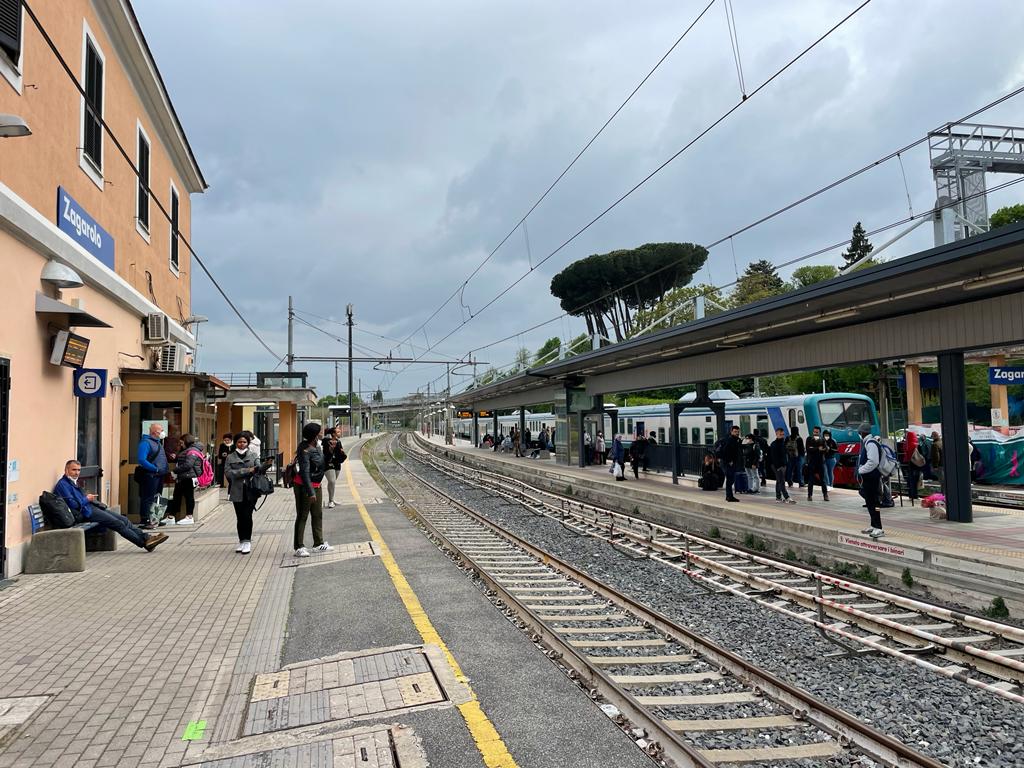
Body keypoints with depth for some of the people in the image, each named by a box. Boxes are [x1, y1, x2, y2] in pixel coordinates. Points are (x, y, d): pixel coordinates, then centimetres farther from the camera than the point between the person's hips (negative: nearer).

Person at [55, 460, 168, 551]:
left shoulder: (73, 482, 22)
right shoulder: (62, 484, -9)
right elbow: (72, 504, -19)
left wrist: (88, 497, 8)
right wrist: (86, 499, -5)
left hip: (92, 507, 10)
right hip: (86, 512, -10)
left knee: (124, 519, -1)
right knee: (118, 523, -16)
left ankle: (146, 537, -6)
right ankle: (145, 543, -16)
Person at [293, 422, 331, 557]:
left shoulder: (317, 446, 6)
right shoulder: (305, 451, -21)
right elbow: (305, 473, -25)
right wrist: (310, 492, -28)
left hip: (316, 485, 9)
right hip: (304, 485, -9)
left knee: (318, 514, 14)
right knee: (302, 516, -3)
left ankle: (318, 543, 24)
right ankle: (299, 547, 2)